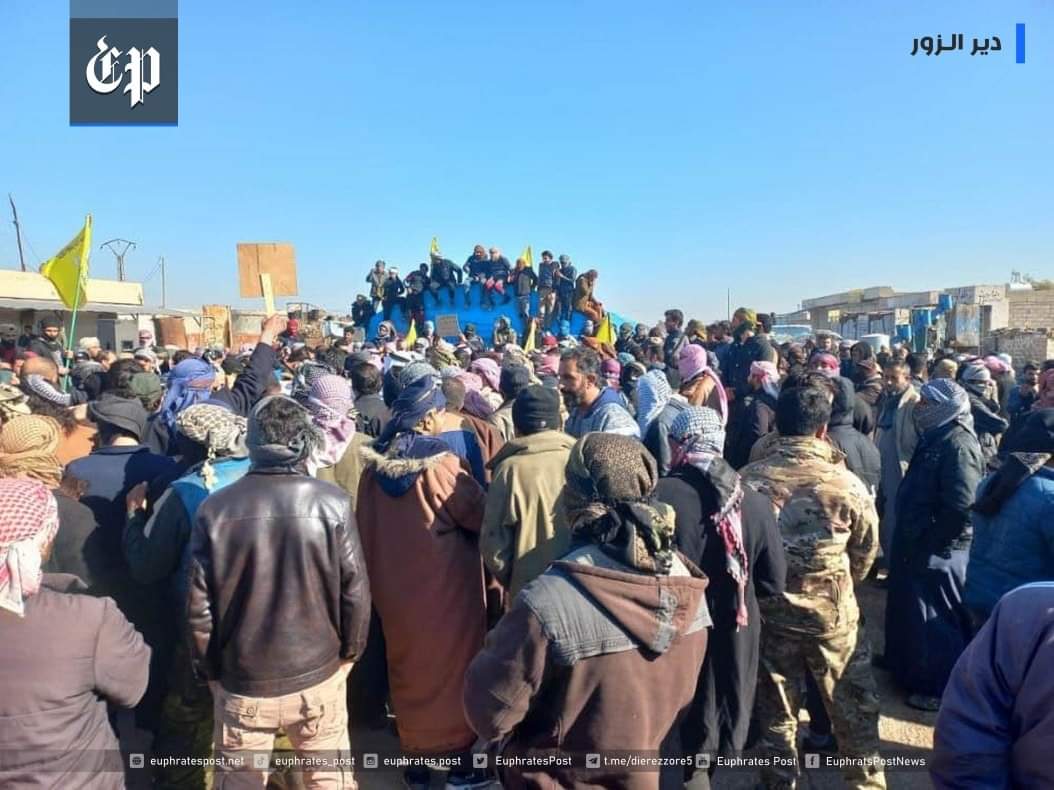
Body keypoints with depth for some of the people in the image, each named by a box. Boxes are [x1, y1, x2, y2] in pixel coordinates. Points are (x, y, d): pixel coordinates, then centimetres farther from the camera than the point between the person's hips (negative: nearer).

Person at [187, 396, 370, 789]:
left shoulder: (215, 508, -13)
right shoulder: (333, 503, -16)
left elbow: (200, 604, -8)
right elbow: (355, 590, -11)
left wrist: (207, 668, 9)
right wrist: (350, 651, 6)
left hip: (241, 680, 1)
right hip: (319, 673, -1)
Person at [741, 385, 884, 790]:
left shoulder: (748, 478, -14)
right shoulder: (845, 482, -15)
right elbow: (866, 552, 1)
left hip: (768, 608, 1)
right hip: (833, 611, -1)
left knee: (776, 708, 18)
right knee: (853, 706, 20)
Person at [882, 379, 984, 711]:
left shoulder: (957, 444, -21)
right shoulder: (935, 438, 10)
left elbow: (961, 506, -29)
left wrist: (931, 541, -20)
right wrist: (912, 538, 14)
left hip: (938, 552, -10)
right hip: (920, 546, 10)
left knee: (935, 620, 5)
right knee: (909, 608, 22)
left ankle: (944, 688, 21)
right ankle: (909, 665, 40)